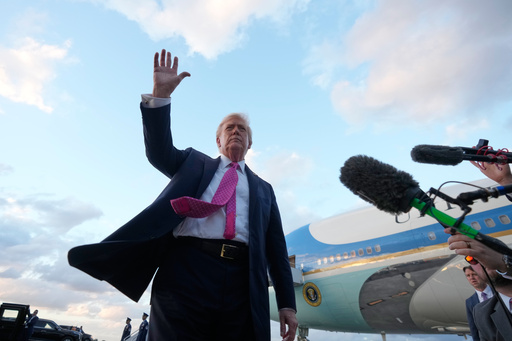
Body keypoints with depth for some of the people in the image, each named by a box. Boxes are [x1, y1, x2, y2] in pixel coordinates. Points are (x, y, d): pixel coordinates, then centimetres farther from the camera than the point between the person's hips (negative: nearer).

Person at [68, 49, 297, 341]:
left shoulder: (263, 189, 20)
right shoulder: (194, 162, 20)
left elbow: (277, 248, 15)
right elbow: (159, 152, 1)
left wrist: (287, 304, 10)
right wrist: (161, 94, -9)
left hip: (241, 284, 2)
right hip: (186, 269, -1)